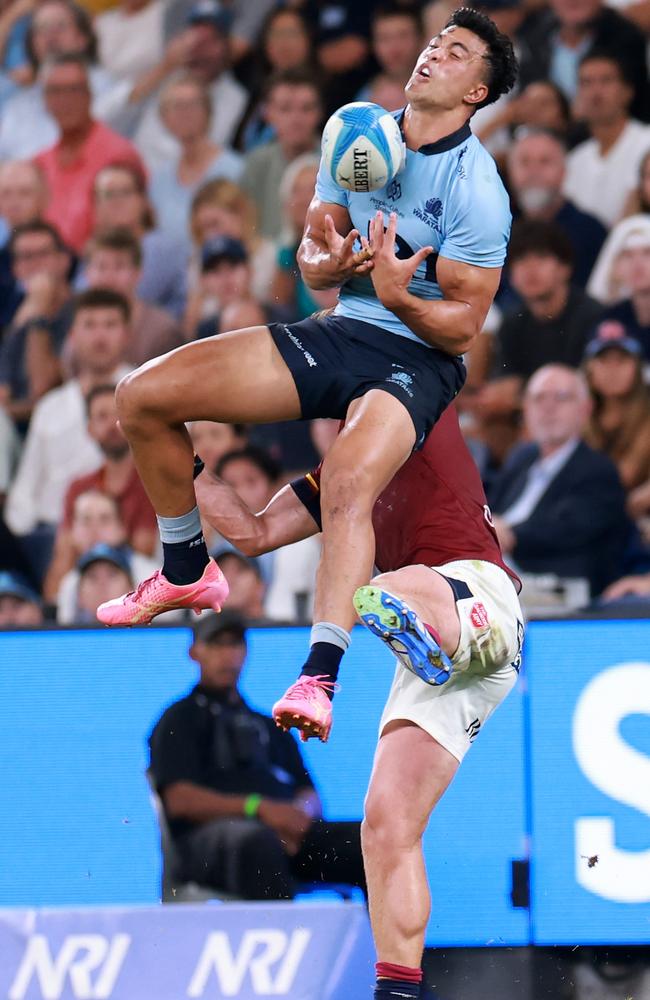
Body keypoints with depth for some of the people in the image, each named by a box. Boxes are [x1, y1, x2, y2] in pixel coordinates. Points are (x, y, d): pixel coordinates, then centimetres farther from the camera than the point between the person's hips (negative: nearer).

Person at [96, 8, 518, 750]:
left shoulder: (477, 188, -14)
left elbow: (463, 325, -13)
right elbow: (312, 259, 9)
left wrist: (399, 296, -32)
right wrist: (332, 262, -16)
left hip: (416, 360, -7)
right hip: (338, 332, 7)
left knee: (348, 480, -38)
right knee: (143, 397, -4)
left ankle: (318, 677, -46)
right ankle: (187, 574, 16)